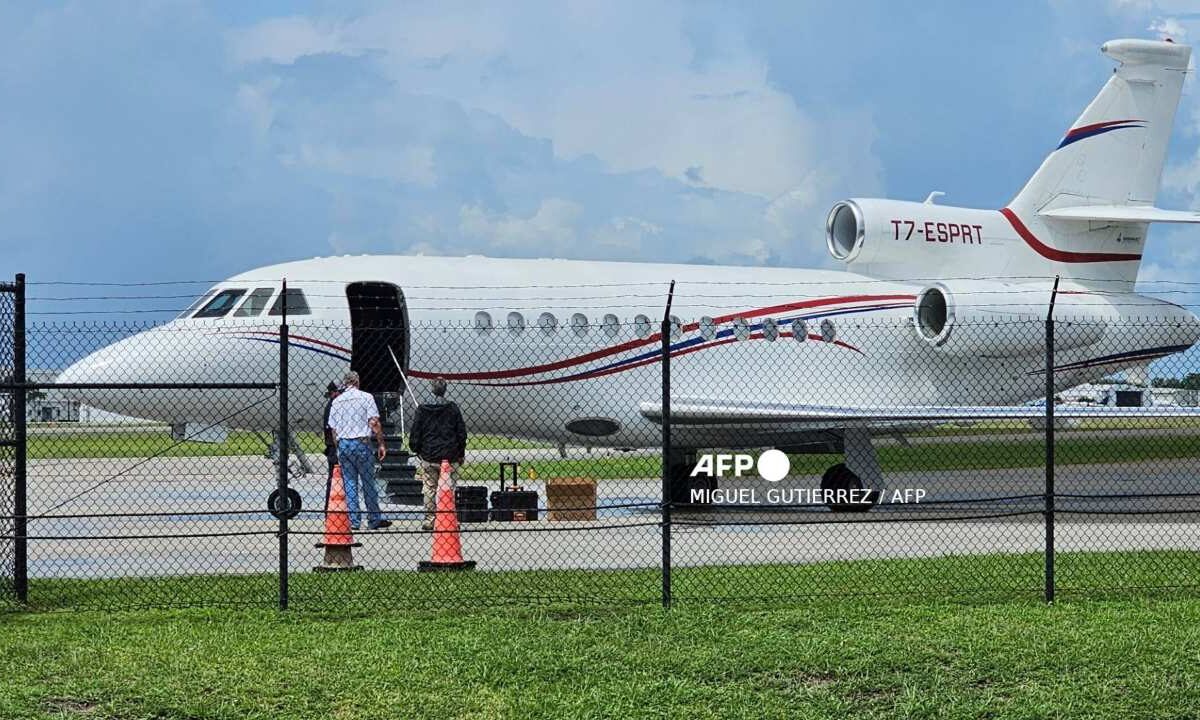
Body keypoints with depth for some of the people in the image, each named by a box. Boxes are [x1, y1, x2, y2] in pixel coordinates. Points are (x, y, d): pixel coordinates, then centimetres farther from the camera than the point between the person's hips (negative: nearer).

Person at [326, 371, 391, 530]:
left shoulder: (336, 401, 9)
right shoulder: (366, 397, 0)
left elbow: (333, 429, 9)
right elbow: (374, 423, -7)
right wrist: (381, 444, -2)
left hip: (342, 444, 3)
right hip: (361, 443, -3)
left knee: (349, 484, 6)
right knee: (368, 483, 3)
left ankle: (353, 521, 2)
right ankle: (374, 520, 6)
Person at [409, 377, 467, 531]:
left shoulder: (423, 409, -2)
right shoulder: (453, 408, -2)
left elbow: (415, 432, -1)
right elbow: (462, 433, 1)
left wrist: (415, 449, 13)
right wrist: (460, 454, 10)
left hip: (428, 456, 1)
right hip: (450, 457, 0)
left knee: (429, 489, 8)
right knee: (449, 489, 4)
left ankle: (429, 519, 7)